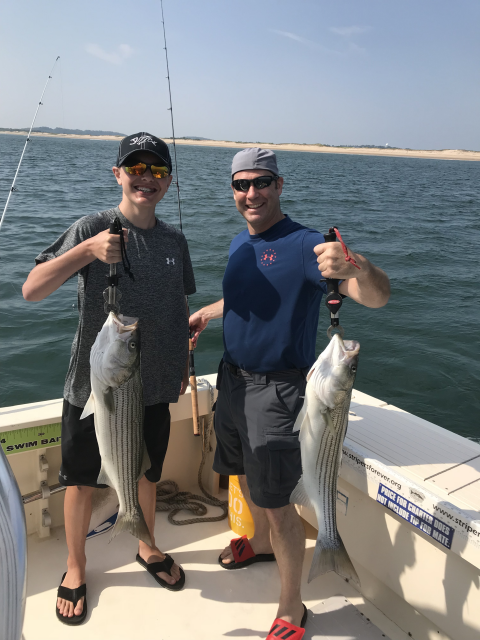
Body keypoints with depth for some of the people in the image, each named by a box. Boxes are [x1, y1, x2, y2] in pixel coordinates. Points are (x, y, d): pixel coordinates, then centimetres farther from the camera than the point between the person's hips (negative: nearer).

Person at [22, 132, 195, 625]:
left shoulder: (174, 241, 3)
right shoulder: (92, 229, -12)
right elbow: (31, 290, -20)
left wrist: (183, 363, 15)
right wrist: (88, 250, -32)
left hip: (153, 385, 4)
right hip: (93, 384, -3)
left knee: (146, 473, 21)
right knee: (81, 479, 13)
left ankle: (147, 548, 47)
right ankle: (75, 568, 39)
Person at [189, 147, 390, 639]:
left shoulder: (303, 244, -19)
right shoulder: (240, 243, 6)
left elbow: (377, 297, -32)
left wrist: (355, 268, -52)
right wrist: (205, 314, 21)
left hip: (275, 390, -8)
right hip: (233, 377, 8)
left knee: (277, 501, -1)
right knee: (245, 473, 24)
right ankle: (260, 543, 52)